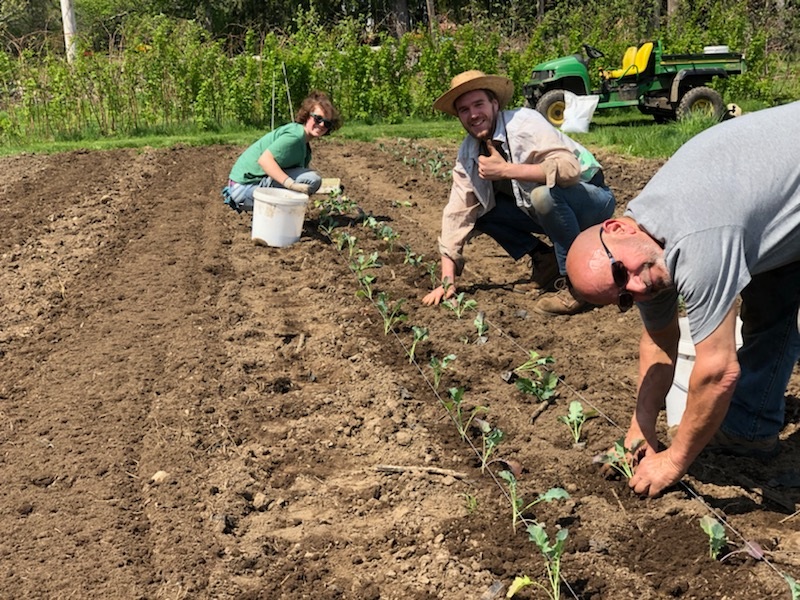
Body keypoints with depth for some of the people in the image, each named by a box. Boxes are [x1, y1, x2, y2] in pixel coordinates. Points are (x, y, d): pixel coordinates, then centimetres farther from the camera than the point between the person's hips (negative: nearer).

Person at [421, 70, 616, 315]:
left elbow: (569, 168, -37)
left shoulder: (525, 123, -23)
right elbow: (457, 214, -6)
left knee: (544, 193, -36)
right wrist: (447, 281, -12)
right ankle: (546, 259, 5)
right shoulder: (468, 154, -4)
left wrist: (505, 170, -36)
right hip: (543, 209, 7)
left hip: (591, 199, -7)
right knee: (478, 208, -6)